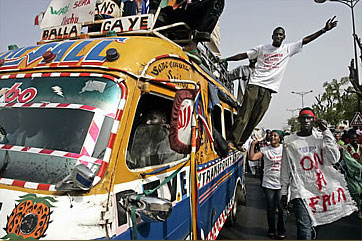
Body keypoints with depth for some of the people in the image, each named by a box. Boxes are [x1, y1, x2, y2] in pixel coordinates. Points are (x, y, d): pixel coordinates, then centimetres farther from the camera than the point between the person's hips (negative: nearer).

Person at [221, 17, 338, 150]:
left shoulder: (288, 49, 15)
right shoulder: (262, 48, 12)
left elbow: (306, 39, 12)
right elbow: (243, 55, 12)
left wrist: (324, 29, 6)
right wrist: (224, 60, 9)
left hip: (268, 89, 2)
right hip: (254, 84, -2)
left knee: (255, 119, -2)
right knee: (244, 114, -11)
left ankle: (239, 143, 4)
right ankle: (231, 141, -11)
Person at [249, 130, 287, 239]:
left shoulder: (284, 148, 3)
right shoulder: (265, 149, 0)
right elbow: (252, 157, -10)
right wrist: (253, 145, -12)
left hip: (282, 184, 0)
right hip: (269, 184, 0)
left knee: (282, 209, 4)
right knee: (270, 209, 9)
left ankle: (281, 231, 23)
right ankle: (271, 230, 28)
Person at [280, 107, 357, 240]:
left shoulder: (321, 136, 4)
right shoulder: (289, 141, 1)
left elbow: (334, 159, -9)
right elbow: (285, 169, 4)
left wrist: (326, 131, -9)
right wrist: (284, 192, 5)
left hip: (323, 188, 2)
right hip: (301, 191, -2)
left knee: (315, 227, 17)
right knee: (304, 231, -11)